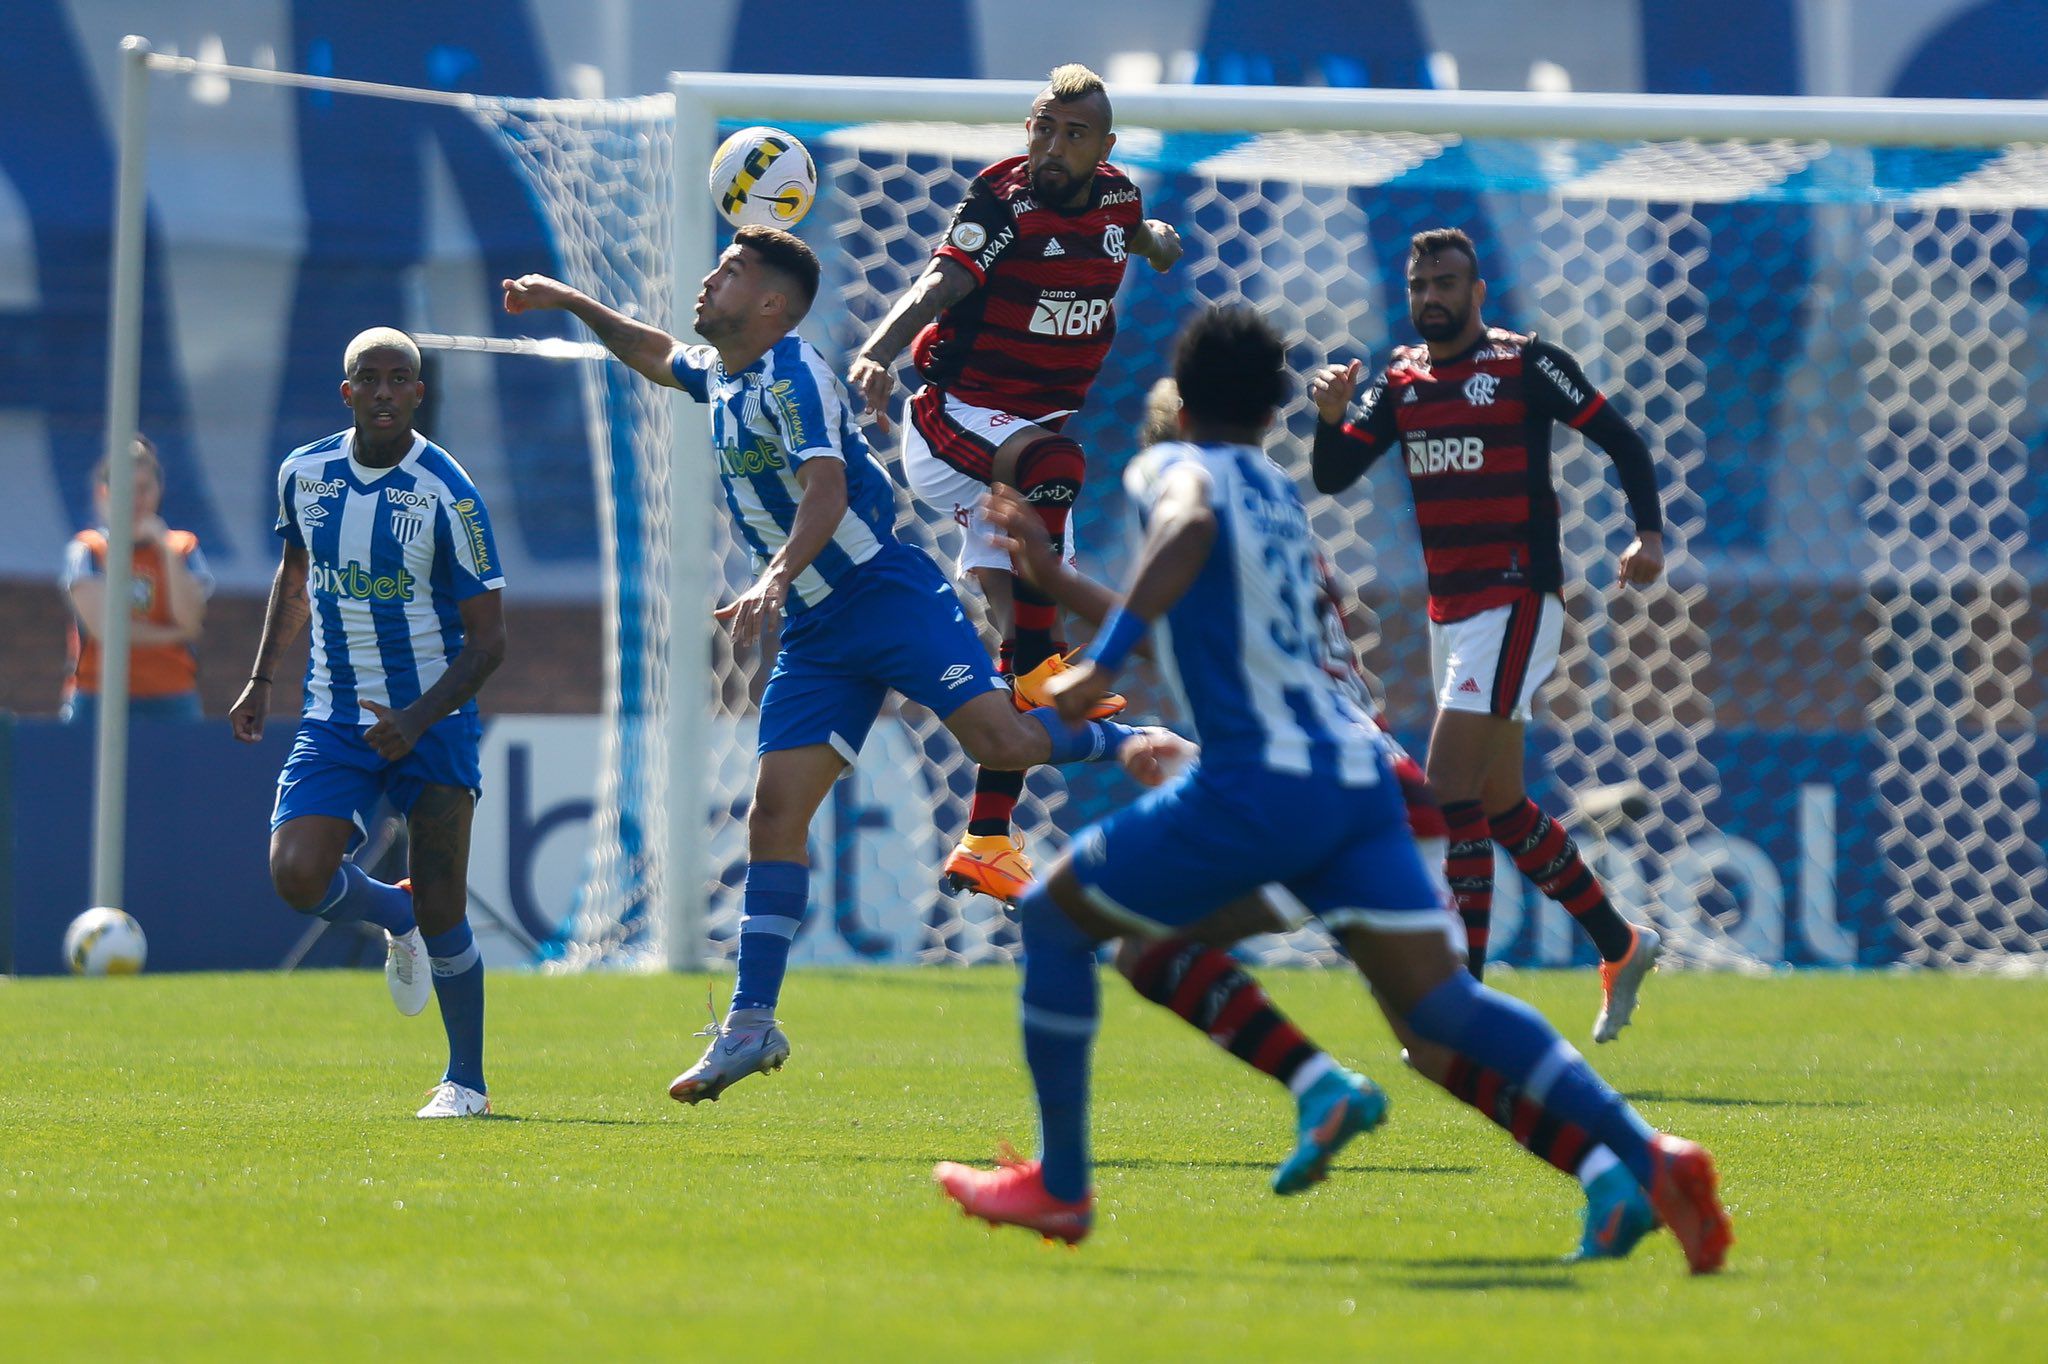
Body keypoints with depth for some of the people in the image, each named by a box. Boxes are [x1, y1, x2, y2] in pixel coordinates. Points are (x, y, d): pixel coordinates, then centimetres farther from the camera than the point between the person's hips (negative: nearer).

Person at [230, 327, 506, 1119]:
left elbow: (487, 640, -12)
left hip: (432, 719, -4)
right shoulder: (304, 475, 1)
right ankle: (395, 918, 18)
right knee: (296, 876, -16)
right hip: (334, 718, 4)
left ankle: (466, 1080, 12)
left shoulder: (447, 495, -13)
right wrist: (261, 680, 15)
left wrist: (416, 719, -24)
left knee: (439, 913, -7)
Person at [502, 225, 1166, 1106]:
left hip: (886, 595, -8)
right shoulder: (719, 374, 14)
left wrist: (773, 580, -40)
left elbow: (827, 488, -28)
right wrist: (572, 303, 32)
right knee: (775, 809, -2)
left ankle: (1132, 749, 5)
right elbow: (654, 355, 38)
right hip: (815, 634, 8)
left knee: (999, 740, -24)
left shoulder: (791, 375, -13)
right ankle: (751, 1025, -3)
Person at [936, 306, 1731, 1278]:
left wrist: (1103, 662, -29)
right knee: (1440, 1005, -1)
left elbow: (1190, 522, -24)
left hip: (1258, 785, -6)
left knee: (1053, 919, 13)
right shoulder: (1280, 496, 25)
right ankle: (1648, 1158, -19)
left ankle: (1059, 1186, 14)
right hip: (1355, 771, 6)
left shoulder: (1173, 468, 2)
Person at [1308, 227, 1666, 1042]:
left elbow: (1622, 441, -3)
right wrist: (1332, 415, -13)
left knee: (1448, 790, -16)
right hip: (1448, 610, 8)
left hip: (1517, 603, -8)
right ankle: (1621, 947, 30)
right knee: (1500, 805, 14)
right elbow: (1333, 477, 7)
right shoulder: (1401, 380, 10)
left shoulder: (1524, 365, -7)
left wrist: (1649, 534, -16)